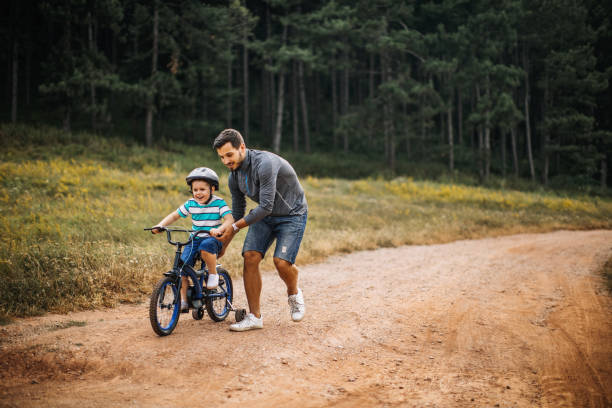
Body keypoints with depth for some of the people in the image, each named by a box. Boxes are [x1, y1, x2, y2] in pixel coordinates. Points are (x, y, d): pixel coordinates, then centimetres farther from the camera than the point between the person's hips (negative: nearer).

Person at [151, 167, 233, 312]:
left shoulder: (219, 203, -7)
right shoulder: (191, 204, 5)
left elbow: (229, 219, -18)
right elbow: (175, 215, 14)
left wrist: (219, 229, -39)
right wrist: (160, 225, -3)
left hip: (213, 239, -4)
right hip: (195, 239, 4)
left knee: (206, 246, -40)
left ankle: (213, 274, -13)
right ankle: (184, 301, -2)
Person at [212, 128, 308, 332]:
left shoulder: (265, 163, -29)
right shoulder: (234, 177, -3)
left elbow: (265, 207, -31)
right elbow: (237, 213, 10)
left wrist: (234, 227, -24)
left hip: (292, 214, -7)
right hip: (265, 216, 7)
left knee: (282, 261, -21)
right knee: (250, 257, -11)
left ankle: (294, 293, 14)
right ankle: (255, 316, -2)